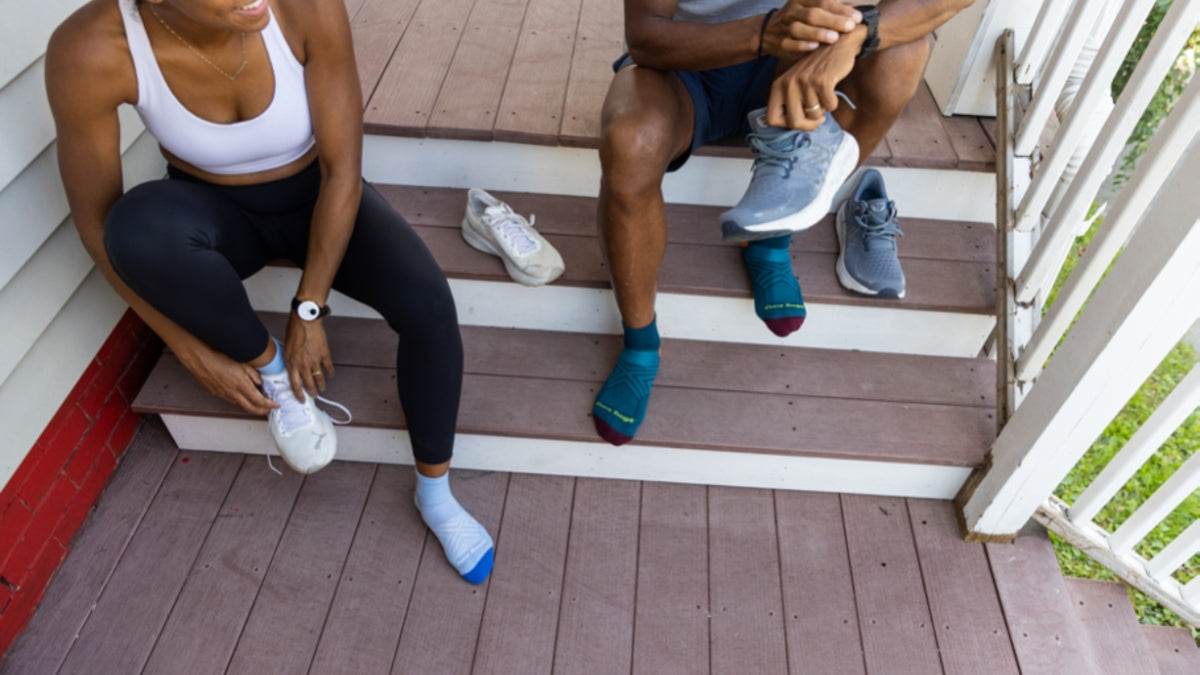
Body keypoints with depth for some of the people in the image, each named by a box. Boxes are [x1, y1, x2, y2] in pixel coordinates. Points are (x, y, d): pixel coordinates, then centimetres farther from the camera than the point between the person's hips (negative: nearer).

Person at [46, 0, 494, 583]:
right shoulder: (88, 51, -28)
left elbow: (342, 169, -21)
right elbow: (98, 222, -17)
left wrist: (308, 313, -20)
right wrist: (195, 354, -16)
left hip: (320, 198, 0)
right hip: (215, 216, 0)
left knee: (428, 305, -25)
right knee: (142, 224, -36)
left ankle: (434, 492, 0)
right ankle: (269, 365, -6)